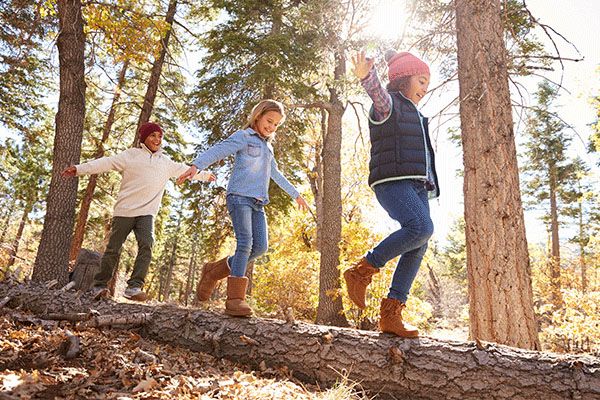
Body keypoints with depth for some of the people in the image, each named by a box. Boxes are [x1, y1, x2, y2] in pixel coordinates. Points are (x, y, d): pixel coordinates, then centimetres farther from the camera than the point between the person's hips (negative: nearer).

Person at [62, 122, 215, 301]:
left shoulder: (166, 162, 18)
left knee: (146, 246, -18)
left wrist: (205, 175, 40)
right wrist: (80, 169, -12)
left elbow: (185, 169, 31)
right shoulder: (131, 155, 5)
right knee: (113, 249, 2)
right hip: (124, 211, -2)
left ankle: (134, 287, -18)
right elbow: (106, 163, -3)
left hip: (146, 213, 3)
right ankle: (99, 286, 17)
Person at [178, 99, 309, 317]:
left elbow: (276, 174, 38)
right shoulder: (243, 137, 4)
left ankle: (214, 271, 10)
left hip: (258, 202, 7)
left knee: (260, 246, -5)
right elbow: (217, 150, -12)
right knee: (245, 243, -19)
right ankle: (235, 298, -17)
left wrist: (296, 194, 44)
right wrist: (196, 165, -31)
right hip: (239, 196, -7)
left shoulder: (267, 147, 27)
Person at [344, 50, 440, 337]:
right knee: (421, 227, -30)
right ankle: (362, 272, -16)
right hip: (392, 181, -8)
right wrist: (366, 75, -44)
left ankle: (391, 314, -3)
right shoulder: (388, 103, 4)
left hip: (417, 185, 9)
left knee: (418, 248, -4)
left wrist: (429, 185, 29)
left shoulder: (414, 115, 31)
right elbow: (377, 92, -21)